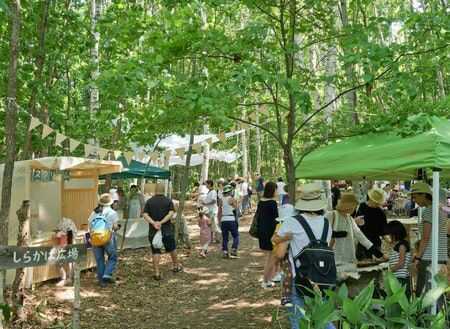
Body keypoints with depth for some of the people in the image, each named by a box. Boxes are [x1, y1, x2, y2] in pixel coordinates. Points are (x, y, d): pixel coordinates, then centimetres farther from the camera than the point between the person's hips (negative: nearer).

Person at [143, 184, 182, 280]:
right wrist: (161, 222, -19)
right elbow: (171, 213, -15)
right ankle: (176, 266, 36)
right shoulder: (168, 201, -1)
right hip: (167, 230, 0)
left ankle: (157, 273, 1)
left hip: (153, 230, 0)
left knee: (155, 252, 4)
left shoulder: (149, 201, 2)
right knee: (172, 248, 20)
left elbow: (145, 215, -9)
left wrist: (153, 223, -20)